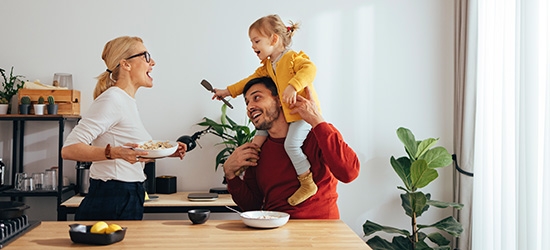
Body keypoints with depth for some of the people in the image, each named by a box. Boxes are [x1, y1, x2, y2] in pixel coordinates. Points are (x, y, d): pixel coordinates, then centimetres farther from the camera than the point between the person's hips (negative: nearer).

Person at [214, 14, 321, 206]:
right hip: (285, 111, 10)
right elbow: (252, 79, 24)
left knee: (291, 143, -22)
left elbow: (310, 68, -28)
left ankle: (307, 183, -13)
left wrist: (293, 86, -40)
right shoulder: (268, 66, 16)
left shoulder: (293, 57, -12)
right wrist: (228, 91, 23)